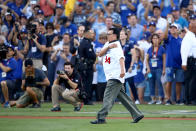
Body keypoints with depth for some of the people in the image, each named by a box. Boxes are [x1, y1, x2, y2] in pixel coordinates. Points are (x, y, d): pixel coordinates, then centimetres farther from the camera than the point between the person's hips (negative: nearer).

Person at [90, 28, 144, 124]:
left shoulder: (117, 46, -12)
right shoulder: (107, 44, 16)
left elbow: (121, 58, -27)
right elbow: (100, 54, 4)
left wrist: (122, 70, -43)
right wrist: (108, 47, -12)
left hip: (116, 76, -9)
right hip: (111, 76, 9)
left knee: (108, 97, -12)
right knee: (122, 97, 11)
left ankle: (101, 118, -16)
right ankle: (137, 114, 14)